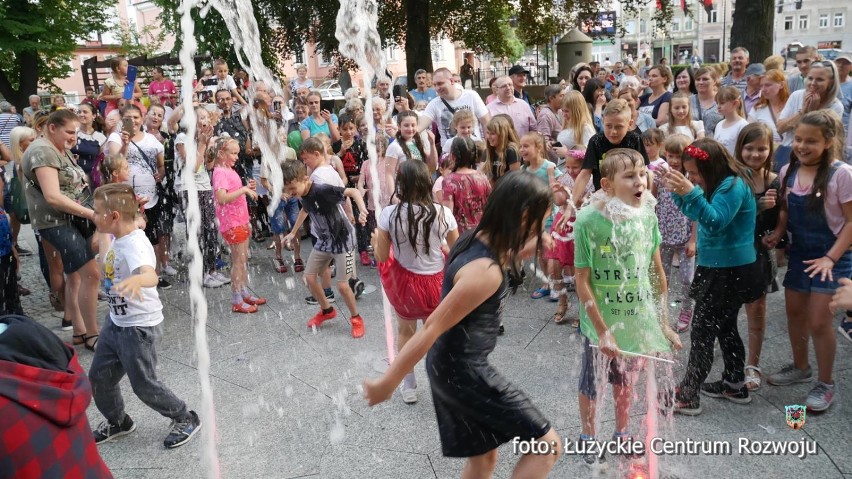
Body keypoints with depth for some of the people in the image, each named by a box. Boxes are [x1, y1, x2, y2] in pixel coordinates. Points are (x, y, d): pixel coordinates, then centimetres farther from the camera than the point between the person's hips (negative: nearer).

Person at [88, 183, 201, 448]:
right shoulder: (118, 237, -1)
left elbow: (151, 276, -52)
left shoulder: (135, 245, -29)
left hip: (140, 327, -9)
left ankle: (186, 419, 22)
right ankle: (117, 422, 40)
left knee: (144, 385, 2)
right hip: (116, 321, 9)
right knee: (99, 376, 17)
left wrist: (135, 280, -69)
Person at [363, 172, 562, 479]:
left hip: (453, 368, 9)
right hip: (465, 373, -9)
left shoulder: (478, 242, 0)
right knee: (547, 445, 0)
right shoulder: (485, 271, -27)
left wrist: (519, 253, 9)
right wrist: (388, 383, -19)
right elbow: (432, 328, -25)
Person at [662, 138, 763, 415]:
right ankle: (735, 385, 32)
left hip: (728, 273, -10)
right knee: (725, 328, 19)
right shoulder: (721, 184, 8)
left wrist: (692, 193, -41)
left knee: (702, 332, -4)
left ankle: (687, 396, 3)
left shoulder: (733, 186, -20)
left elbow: (714, 222, -31)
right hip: (724, 270, 10)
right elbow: (696, 214, 14)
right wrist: (678, 192, -1)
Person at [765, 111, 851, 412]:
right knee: (794, 313, 16)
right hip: (799, 253, 6)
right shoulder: (788, 171, -2)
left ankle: (825, 384, 17)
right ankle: (800, 368, 38)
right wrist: (777, 233, -7)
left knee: (819, 322, -2)